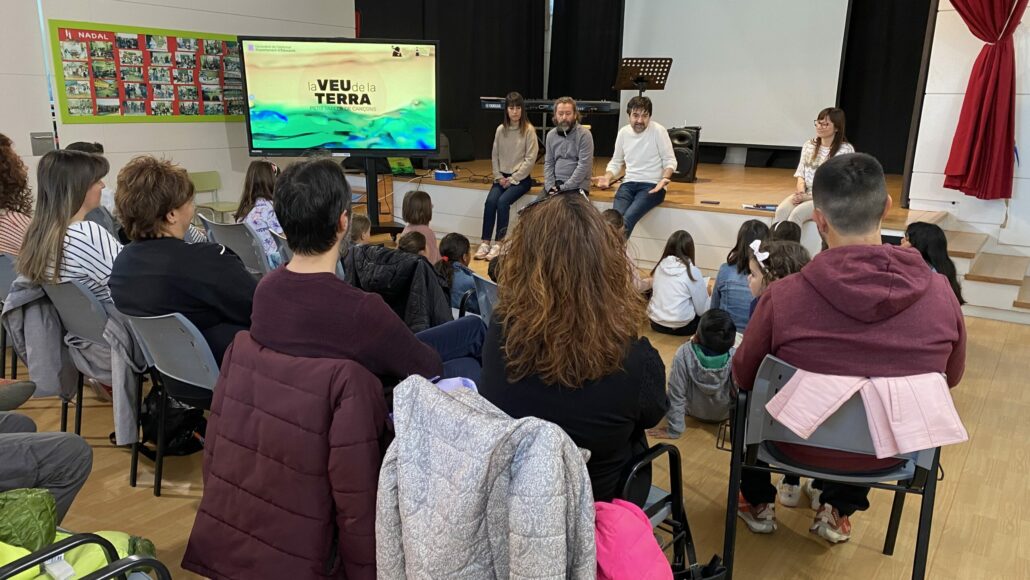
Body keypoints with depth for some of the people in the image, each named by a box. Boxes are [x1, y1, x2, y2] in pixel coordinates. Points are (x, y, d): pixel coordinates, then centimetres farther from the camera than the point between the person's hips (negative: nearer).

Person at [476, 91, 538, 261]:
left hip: (521, 178, -4)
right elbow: (495, 156, 10)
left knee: (503, 201, -26)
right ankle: (486, 242, -17)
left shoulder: (529, 130, -8)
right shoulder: (500, 129, 5)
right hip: (502, 177, 4)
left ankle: (498, 243, -18)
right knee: (490, 200, -21)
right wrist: (499, 177, -2)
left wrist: (513, 179, -12)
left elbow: (530, 159, -10)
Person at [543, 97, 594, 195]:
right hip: (555, 183, 4)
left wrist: (564, 188, -17)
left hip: (577, 186, -4)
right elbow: (548, 163, 11)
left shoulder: (584, 134, -7)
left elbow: (584, 166, -13)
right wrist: (550, 186, -5)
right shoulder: (551, 135, 10)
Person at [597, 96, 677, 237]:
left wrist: (665, 179, -21)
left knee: (628, 218, -29)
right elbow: (616, 162, 17)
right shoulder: (623, 132, 8)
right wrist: (607, 178, -2)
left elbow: (670, 160, -2)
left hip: (652, 185, -4)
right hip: (629, 184, 4)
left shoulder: (658, 131, -6)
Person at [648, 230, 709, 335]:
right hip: (680, 327, -5)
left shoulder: (660, 266, 0)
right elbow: (702, 310, -7)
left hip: (656, 323, 5)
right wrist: (706, 293, 14)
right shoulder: (692, 271, -13)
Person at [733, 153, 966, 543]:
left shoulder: (783, 297, -28)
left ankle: (758, 504, 39)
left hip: (799, 443, -2)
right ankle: (839, 512, 40)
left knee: (744, 391, 27)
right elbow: (951, 376, 0)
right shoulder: (939, 292, -20)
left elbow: (744, 376, -10)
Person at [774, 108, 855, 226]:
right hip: (806, 194, 5)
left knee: (797, 213, -32)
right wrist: (801, 192, -9)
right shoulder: (808, 146, 12)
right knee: (781, 210, -27)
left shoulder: (846, 150, -6)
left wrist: (808, 196, -16)